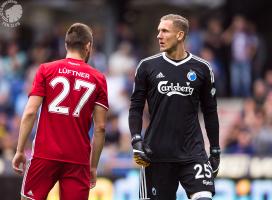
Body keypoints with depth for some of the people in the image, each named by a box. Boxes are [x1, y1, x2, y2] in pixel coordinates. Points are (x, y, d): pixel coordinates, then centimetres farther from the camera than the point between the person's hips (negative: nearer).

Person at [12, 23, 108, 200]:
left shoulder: (46, 70, 3)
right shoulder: (98, 79, 5)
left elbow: (30, 113, -4)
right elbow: (100, 128, 3)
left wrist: (20, 150, 2)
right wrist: (93, 165, 10)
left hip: (45, 154, -1)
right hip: (78, 159, 1)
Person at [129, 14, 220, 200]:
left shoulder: (202, 69, 5)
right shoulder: (147, 66, 4)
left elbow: (210, 112, 12)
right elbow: (136, 107, 6)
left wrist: (215, 150, 11)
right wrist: (136, 141, -8)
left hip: (193, 151, 0)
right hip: (156, 154, 0)